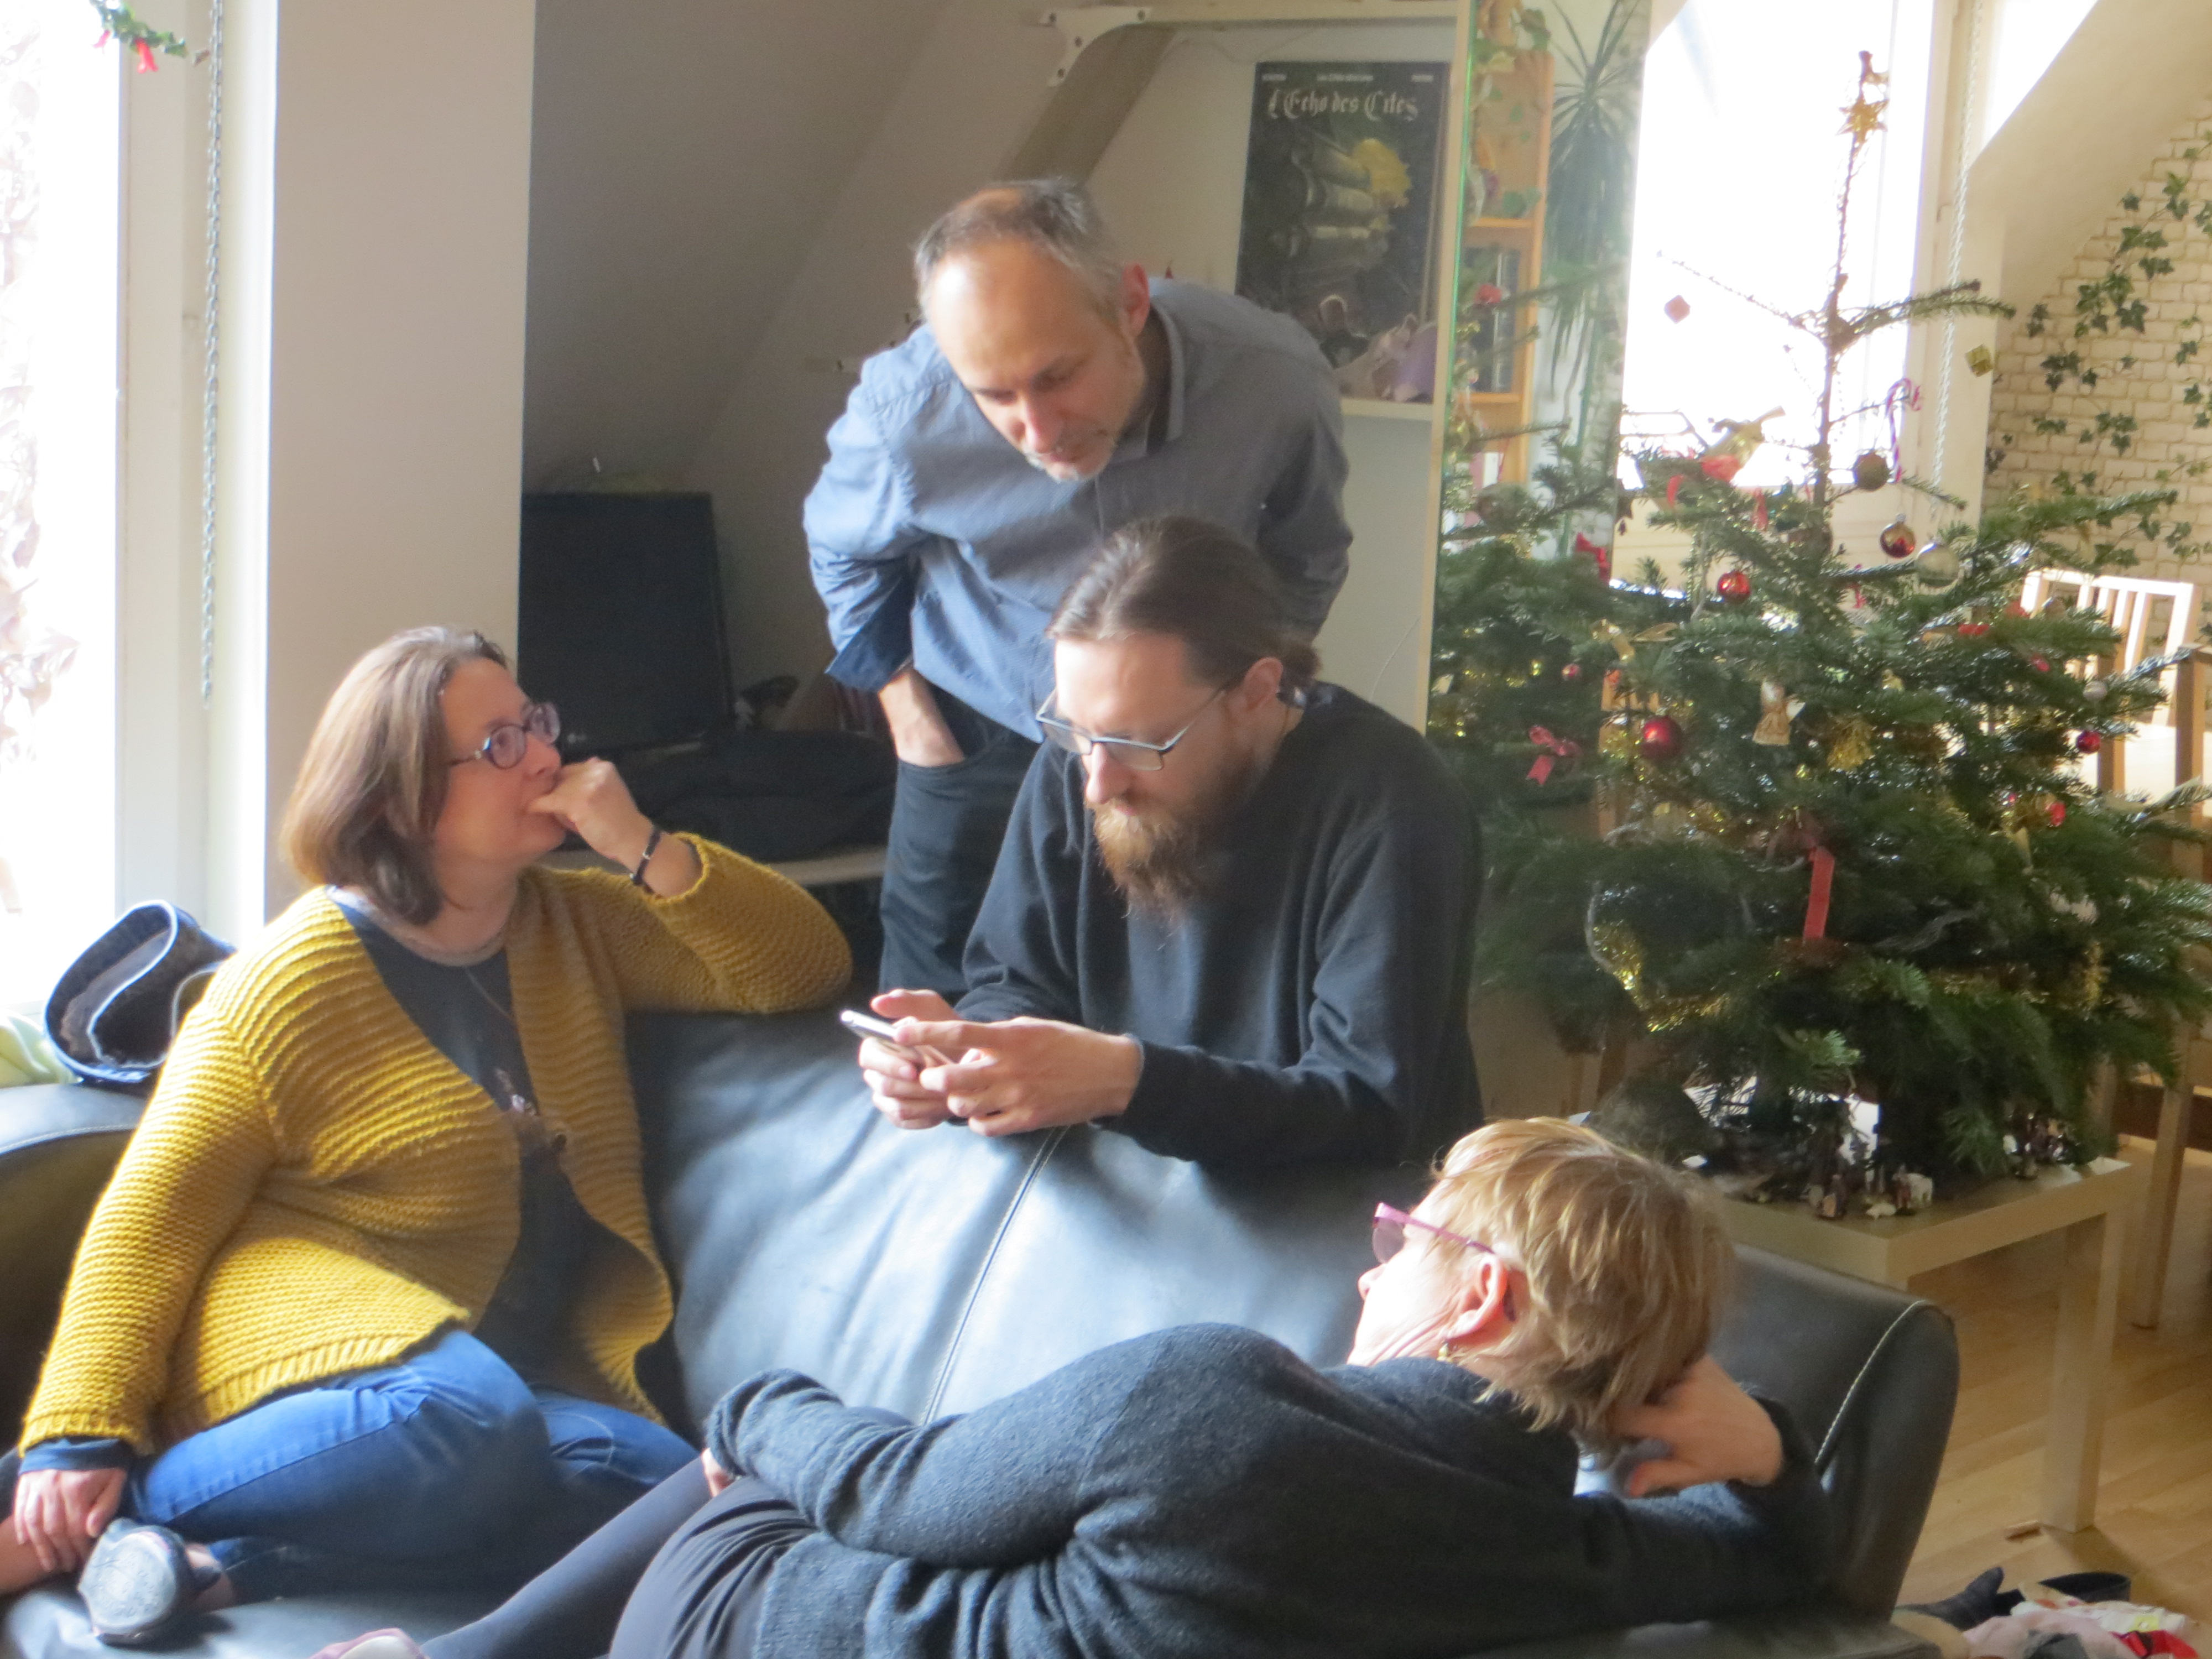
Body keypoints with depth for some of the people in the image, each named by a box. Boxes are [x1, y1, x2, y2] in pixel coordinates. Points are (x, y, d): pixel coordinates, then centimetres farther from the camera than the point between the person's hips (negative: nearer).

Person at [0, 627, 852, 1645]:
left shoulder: (575, 924, 14)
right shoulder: (298, 975, -3)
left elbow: (806, 970, 10)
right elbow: (154, 1213, -5)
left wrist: (649, 853, -4)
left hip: (535, 1359, 5)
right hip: (316, 1339, -5)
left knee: (655, 1479, -28)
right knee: (464, 1420, -39)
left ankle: (214, 1565, -27)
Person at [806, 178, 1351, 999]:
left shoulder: (1276, 383, -25)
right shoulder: (903, 410, -25)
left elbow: (1307, 563, 0)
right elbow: (845, 550, 2)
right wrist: (903, 705, 1)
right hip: (978, 741, 0)